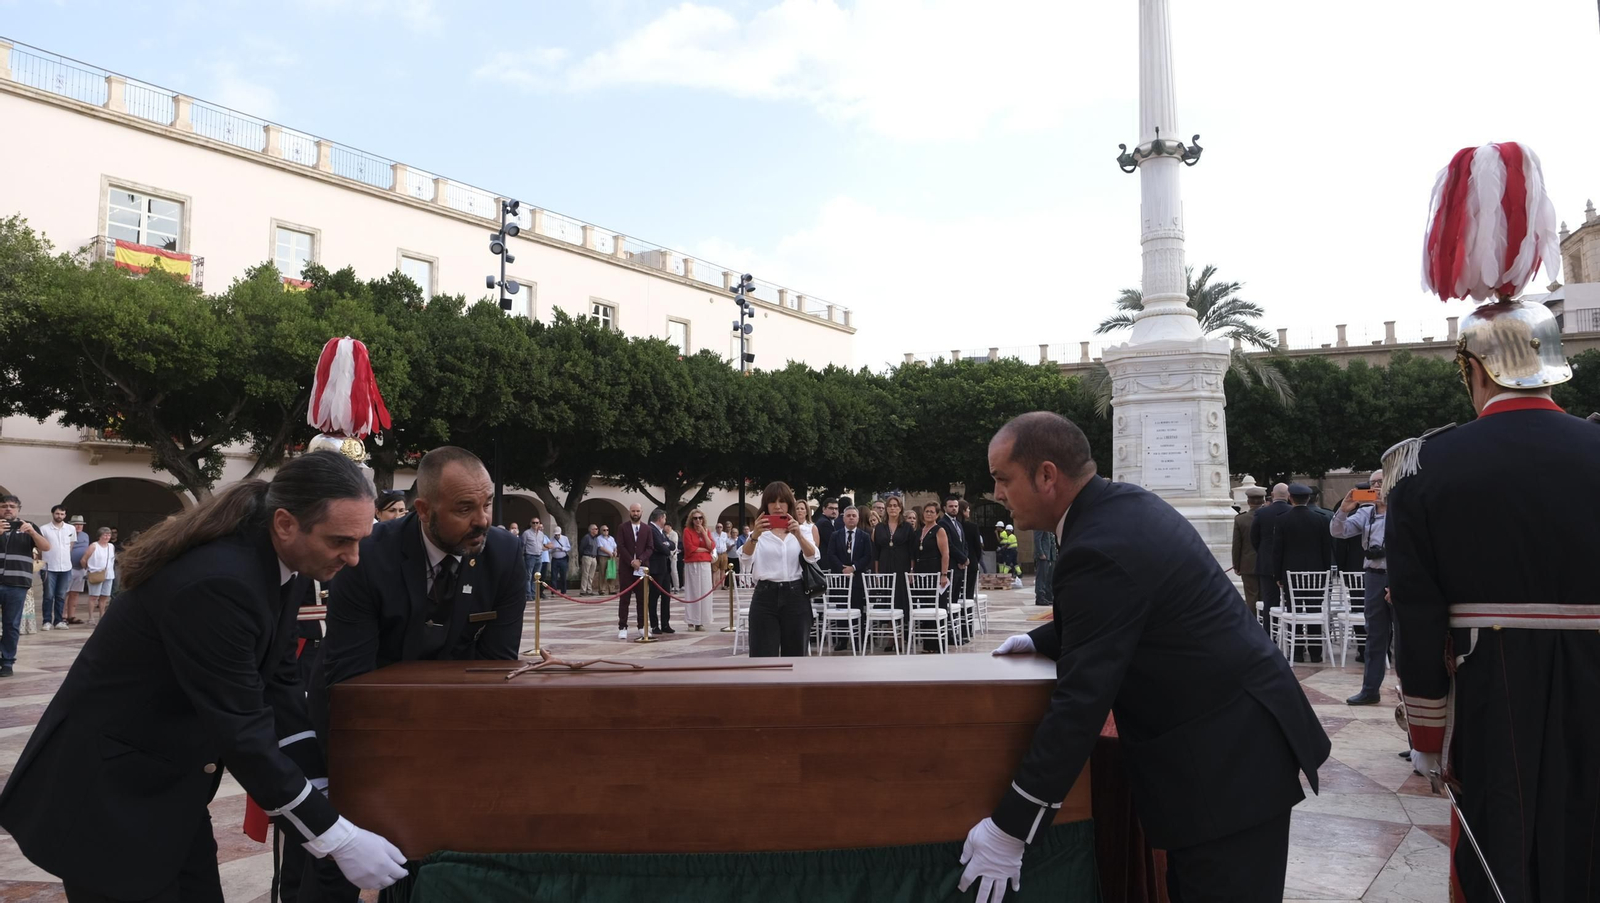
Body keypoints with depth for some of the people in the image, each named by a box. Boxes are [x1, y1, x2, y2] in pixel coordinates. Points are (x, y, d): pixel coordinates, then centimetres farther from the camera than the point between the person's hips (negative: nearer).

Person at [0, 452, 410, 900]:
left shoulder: (279, 564, -6)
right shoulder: (217, 582, -31)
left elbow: (277, 681, 1)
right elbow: (241, 733, -29)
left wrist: (323, 790, -2)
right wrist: (338, 839, -24)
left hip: (170, 783, 8)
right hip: (105, 789, -8)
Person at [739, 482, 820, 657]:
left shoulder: (802, 529, 8)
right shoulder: (759, 531, 6)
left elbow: (814, 557, -12)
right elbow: (745, 559, -14)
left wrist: (798, 535, -30)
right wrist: (754, 535, -33)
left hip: (795, 597, 1)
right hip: (765, 597, -1)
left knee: (794, 656, 7)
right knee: (762, 658, -5)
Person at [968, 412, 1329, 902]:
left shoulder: (1098, 550, -25)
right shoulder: (1126, 503, 5)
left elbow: (1081, 701, -26)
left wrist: (1009, 828, -21)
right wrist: (1041, 640, 14)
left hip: (1224, 758, -10)